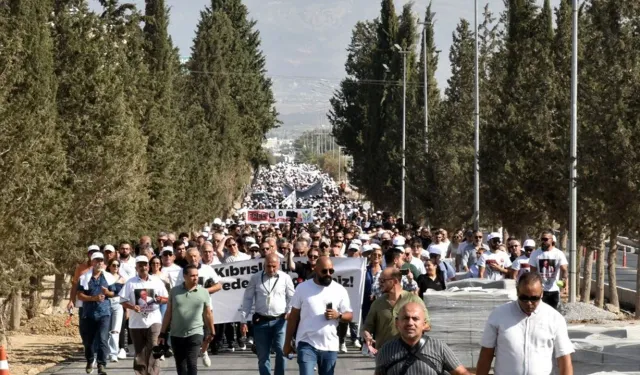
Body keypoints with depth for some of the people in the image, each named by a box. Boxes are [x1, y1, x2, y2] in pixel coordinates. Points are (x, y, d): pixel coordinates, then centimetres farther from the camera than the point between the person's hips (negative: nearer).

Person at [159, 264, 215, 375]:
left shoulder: (203, 292, 0)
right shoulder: (174, 291, 2)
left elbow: (208, 314, 8)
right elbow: (168, 313, 7)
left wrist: (212, 332, 14)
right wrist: (162, 334, 6)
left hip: (195, 334, -2)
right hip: (176, 335, 3)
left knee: (192, 363, -14)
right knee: (180, 366, 9)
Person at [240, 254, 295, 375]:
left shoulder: (285, 278, 1)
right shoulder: (255, 278, 4)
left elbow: (292, 299, 7)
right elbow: (247, 299, 6)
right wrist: (243, 321, 3)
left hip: (280, 321, -1)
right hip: (261, 321, 1)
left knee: (281, 351, -13)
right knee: (263, 356, 6)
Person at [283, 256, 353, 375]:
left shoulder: (340, 290, 1)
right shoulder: (302, 288, -1)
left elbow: (349, 316, 4)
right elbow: (293, 317, 4)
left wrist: (338, 315, -19)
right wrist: (287, 342, 4)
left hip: (330, 346, 2)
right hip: (306, 344, -2)